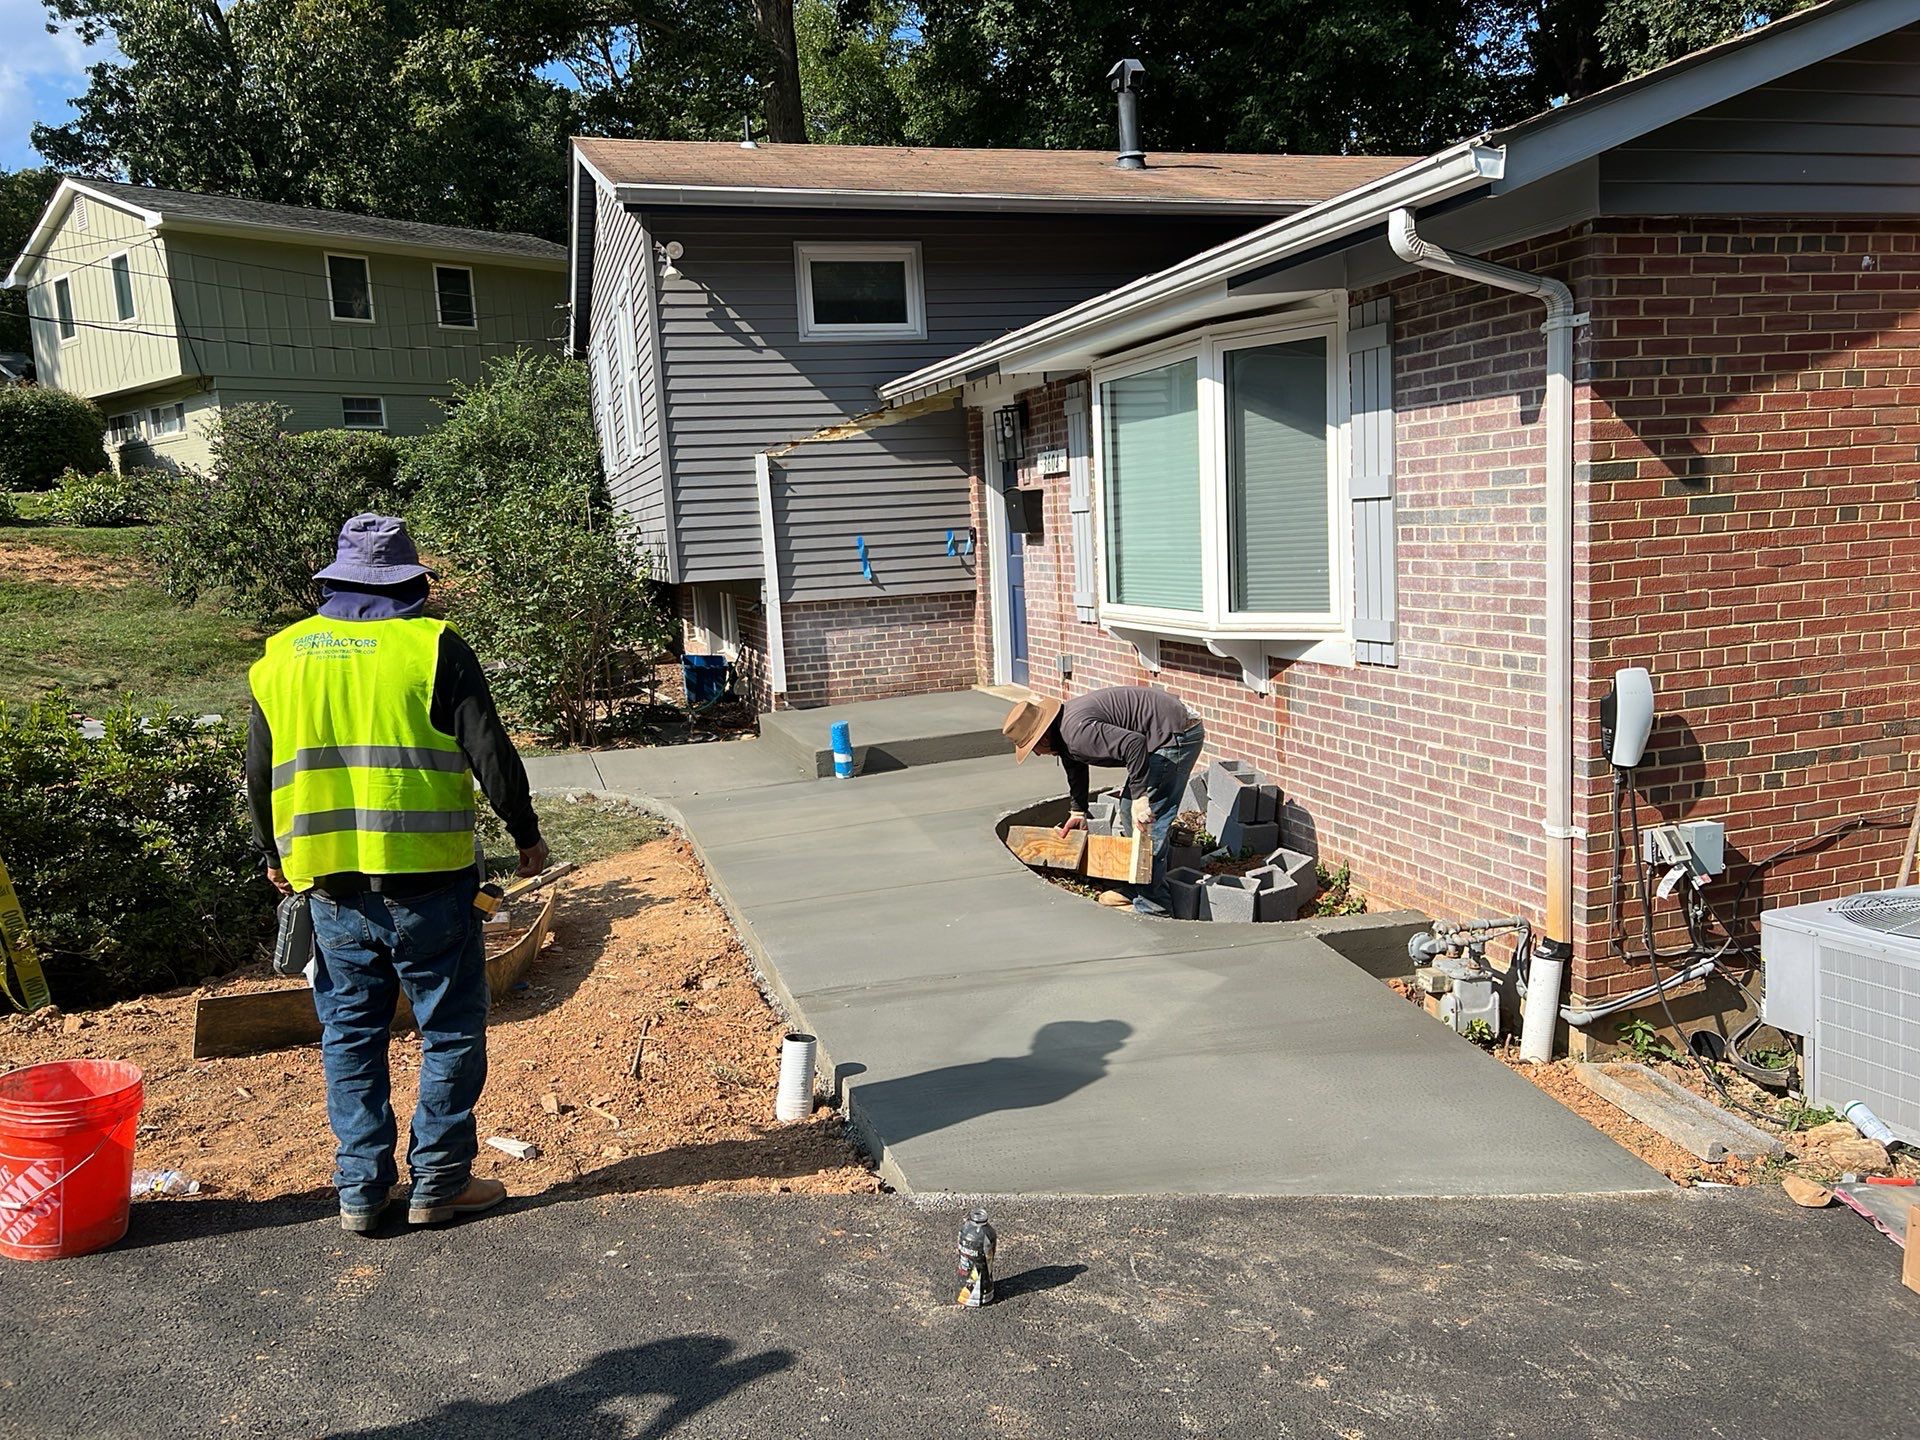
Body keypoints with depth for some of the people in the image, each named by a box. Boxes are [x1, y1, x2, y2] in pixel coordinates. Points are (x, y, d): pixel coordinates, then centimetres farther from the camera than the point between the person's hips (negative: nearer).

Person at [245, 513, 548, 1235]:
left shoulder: (280, 656, 7)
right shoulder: (432, 647, -7)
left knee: (350, 1034, 14)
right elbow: (491, 755, -8)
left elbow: (260, 774, 14)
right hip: (427, 882, -4)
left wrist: (274, 855, 28)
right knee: (450, 1031, 9)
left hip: (330, 885, 4)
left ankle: (361, 1188, 18)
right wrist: (527, 835, 5)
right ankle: (439, 1182, 14)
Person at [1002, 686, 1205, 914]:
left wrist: (1139, 797, -31)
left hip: (1177, 736, -11)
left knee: (1148, 820, -11)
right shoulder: (1064, 729, 9)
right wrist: (1077, 811, 32)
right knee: (1129, 809, 18)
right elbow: (1076, 771, 29)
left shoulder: (1076, 731, -25)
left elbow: (1134, 743, -34)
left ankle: (1152, 902, -4)